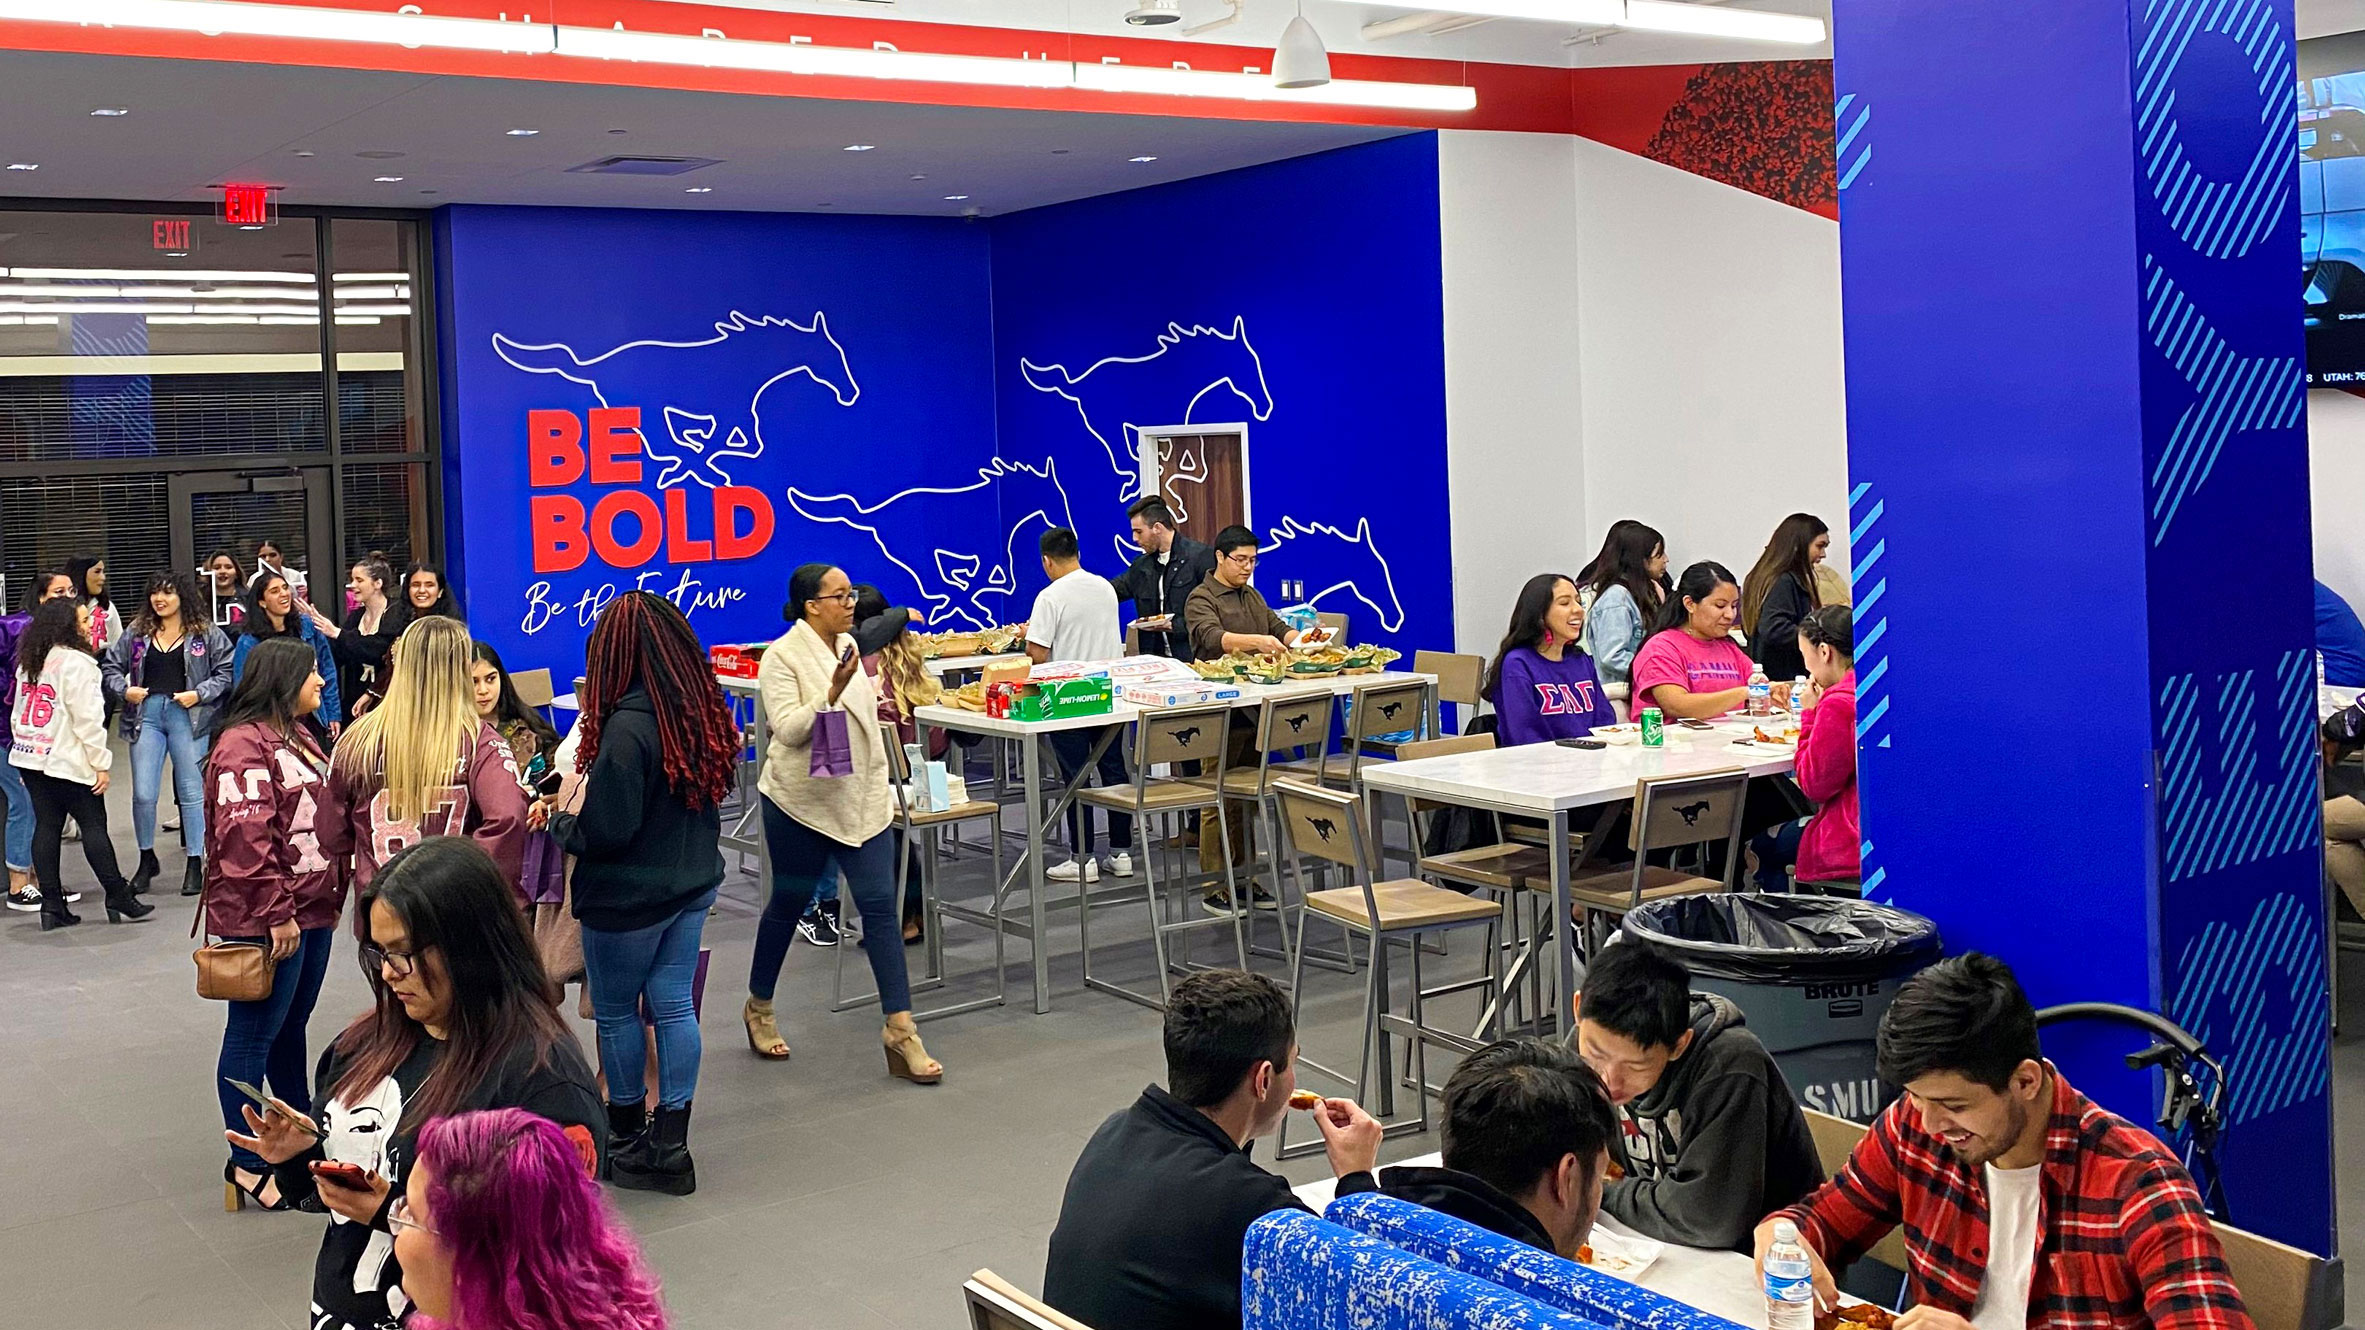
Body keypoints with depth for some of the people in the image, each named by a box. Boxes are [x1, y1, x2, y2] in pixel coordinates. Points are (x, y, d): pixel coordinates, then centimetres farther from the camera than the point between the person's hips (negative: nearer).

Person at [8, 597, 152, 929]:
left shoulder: (29, 662, 12)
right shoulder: (76, 663, -14)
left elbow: (17, 713, 16)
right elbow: (87, 719, -16)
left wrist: (22, 745, 21)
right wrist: (101, 764, -12)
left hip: (29, 756, 8)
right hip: (67, 762, -8)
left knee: (47, 827, 8)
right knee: (94, 826, 0)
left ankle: (52, 905, 8)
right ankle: (118, 898, 4)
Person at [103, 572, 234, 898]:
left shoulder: (206, 633, 2)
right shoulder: (137, 633, 11)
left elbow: (226, 672, -1)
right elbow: (110, 667, 16)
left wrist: (199, 694, -12)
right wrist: (124, 690, -2)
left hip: (188, 716, -3)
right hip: (146, 714, 3)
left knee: (192, 791, 2)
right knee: (143, 794, 0)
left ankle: (195, 863, 11)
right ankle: (147, 859, 19)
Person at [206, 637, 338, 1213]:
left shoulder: (297, 736, 16)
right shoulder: (243, 745, -16)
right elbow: (245, 840, -22)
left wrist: (330, 895, 19)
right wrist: (276, 914, -22)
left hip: (311, 910, 10)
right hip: (265, 920, -10)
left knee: (292, 1024, 19)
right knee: (253, 1034, -2)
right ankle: (247, 1162, 3)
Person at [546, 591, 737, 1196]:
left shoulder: (627, 726, -25)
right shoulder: (703, 711, 0)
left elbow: (605, 830, -23)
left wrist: (557, 822, -2)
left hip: (628, 896, -7)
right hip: (691, 885, 7)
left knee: (615, 1011, 11)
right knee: (675, 1006, 12)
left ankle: (629, 1137, 24)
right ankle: (670, 1145, 16)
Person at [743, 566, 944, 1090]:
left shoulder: (848, 646, 8)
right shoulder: (783, 656, -13)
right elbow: (788, 729, -22)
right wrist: (833, 691, -32)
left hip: (861, 798, 5)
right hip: (802, 801, -5)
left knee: (880, 905, -4)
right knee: (789, 903, 11)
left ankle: (901, 1031, -6)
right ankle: (759, 1008, 34)